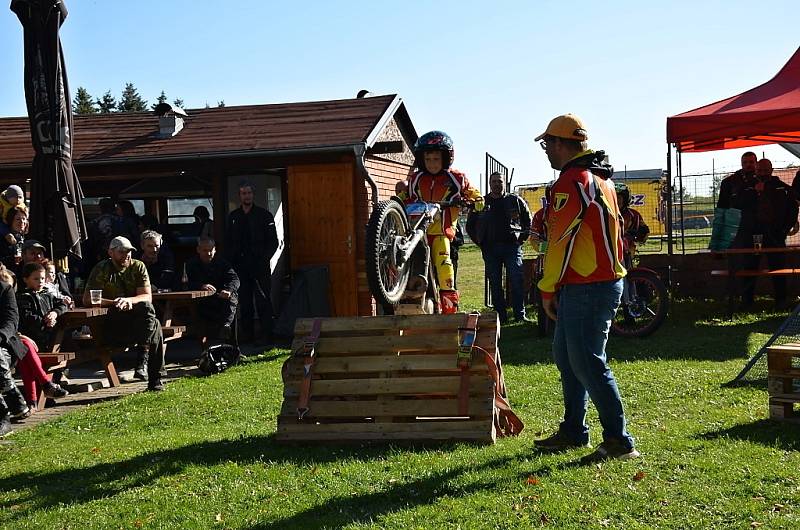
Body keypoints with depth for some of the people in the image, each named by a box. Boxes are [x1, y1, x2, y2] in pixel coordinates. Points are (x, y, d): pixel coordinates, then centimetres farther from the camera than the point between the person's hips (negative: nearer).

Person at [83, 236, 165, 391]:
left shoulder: (138, 267, 7)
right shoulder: (101, 269, -1)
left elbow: (147, 297, -3)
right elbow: (87, 299, -10)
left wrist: (127, 300, -24)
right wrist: (115, 302, -20)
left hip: (137, 319, 4)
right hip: (110, 325, -4)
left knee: (147, 307, -30)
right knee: (155, 327, -28)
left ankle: (143, 359, -28)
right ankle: (154, 378, -25)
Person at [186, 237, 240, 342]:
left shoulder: (221, 262, 6)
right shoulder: (192, 264, 5)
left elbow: (234, 279, -9)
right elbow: (189, 283, -11)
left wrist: (228, 290, -34)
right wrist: (201, 286, -36)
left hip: (222, 296, 0)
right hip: (202, 300, 0)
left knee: (231, 298, -31)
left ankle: (225, 325, -51)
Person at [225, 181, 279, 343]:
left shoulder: (264, 215, 4)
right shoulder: (233, 217, 14)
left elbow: (273, 241, 2)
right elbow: (228, 242, 16)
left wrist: (264, 259, -9)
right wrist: (230, 261, 3)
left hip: (259, 265, -3)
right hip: (240, 266, 3)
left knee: (263, 301, -6)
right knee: (245, 302, 5)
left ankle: (267, 335, -3)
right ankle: (247, 334, 11)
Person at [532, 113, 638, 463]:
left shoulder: (572, 181, -14)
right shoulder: (600, 178, 18)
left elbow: (560, 240, -16)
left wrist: (547, 289, -8)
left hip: (584, 288, -11)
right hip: (606, 280, 11)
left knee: (587, 364, -7)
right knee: (566, 356, 18)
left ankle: (619, 441, -3)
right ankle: (573, 432, 26)